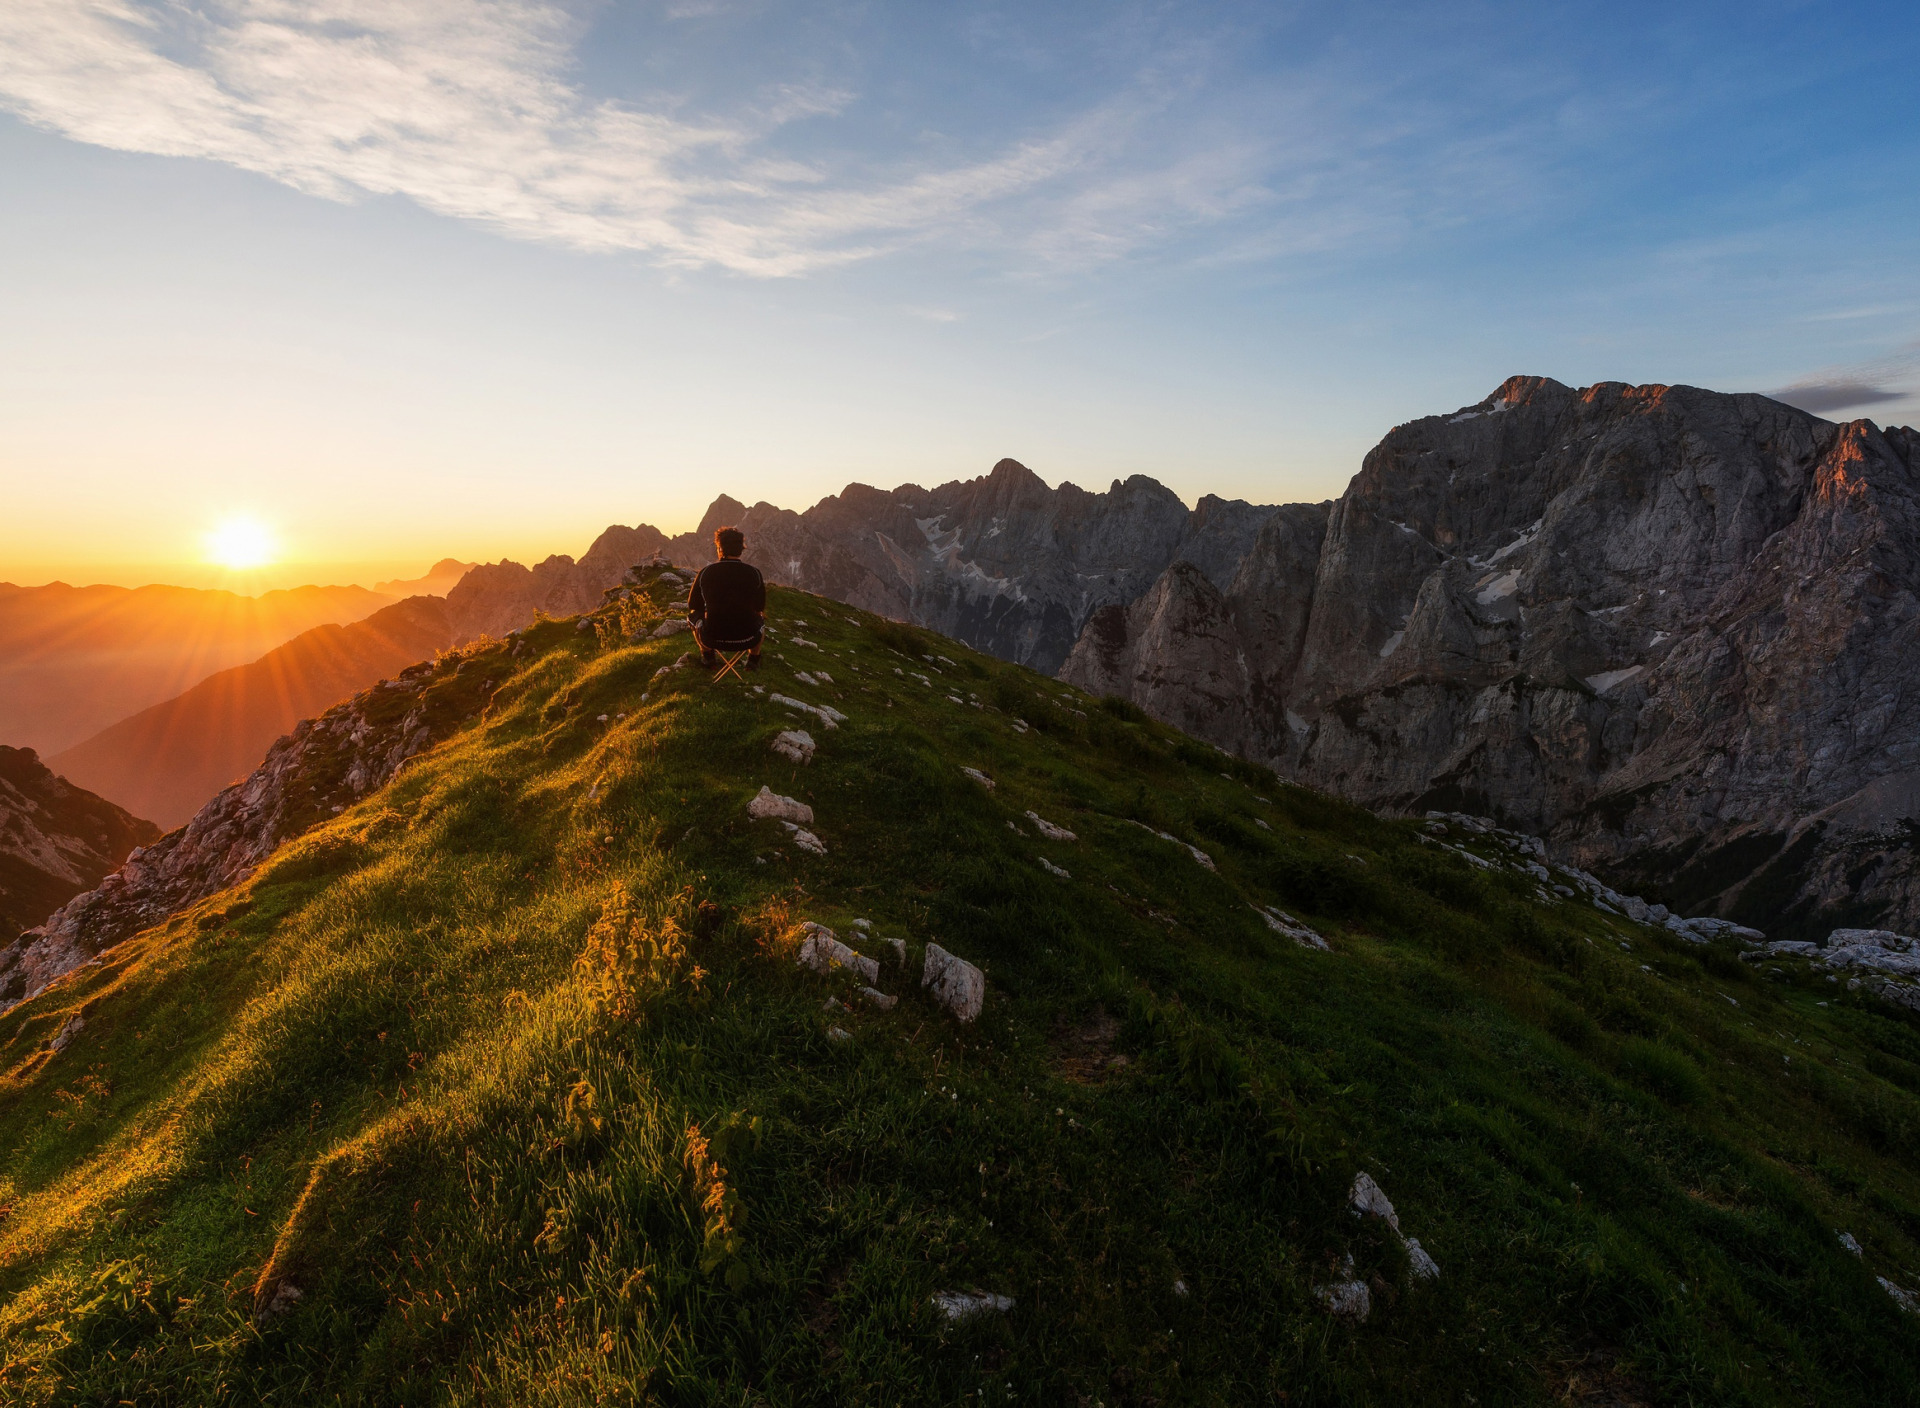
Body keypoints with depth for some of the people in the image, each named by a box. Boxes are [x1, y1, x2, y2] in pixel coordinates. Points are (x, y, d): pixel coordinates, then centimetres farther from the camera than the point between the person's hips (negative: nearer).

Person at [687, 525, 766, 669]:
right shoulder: (754, 572, -7)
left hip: (713, 638, 0)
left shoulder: (706, 572, -7)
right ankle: (754, 659, 29)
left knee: (693, 615, 29)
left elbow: (693, 605, 7)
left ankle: (708, 655, 31)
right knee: (761, 618, 33)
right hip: (747, 639, 0)